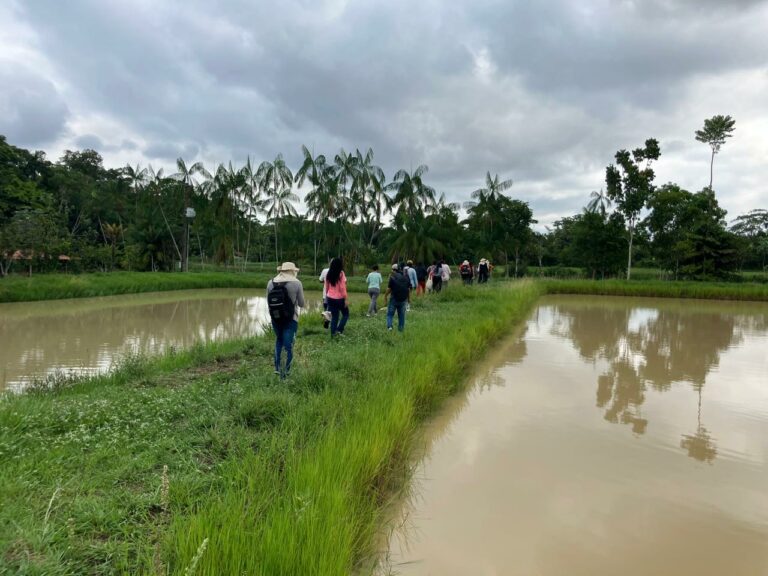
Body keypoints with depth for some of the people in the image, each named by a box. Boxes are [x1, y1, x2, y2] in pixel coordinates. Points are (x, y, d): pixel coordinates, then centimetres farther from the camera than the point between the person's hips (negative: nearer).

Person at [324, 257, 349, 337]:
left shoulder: (329, 274, 4)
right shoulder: (341, 274, -12)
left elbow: (326, 287, 9)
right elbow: (342, 287, -15)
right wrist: (346, 299, -11)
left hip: (330, 298, 5)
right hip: (340, 298, -5)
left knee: (334, 317, 11)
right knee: (346, 314, 13)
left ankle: (333, 333, 9)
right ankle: (339, 329, -2)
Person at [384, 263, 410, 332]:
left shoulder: (392, 277, -11)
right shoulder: (406, 277, 6)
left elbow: (389, 289, -13)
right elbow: (409, 289, 9)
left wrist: (385, 297, -3)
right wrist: (409, 298, 18)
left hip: (394, 299, -4)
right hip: (403, 299, 4)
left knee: (390, 313, 6)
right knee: (401, 315, 12)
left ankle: (389, 326, -12)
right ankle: (401, 329, 14)